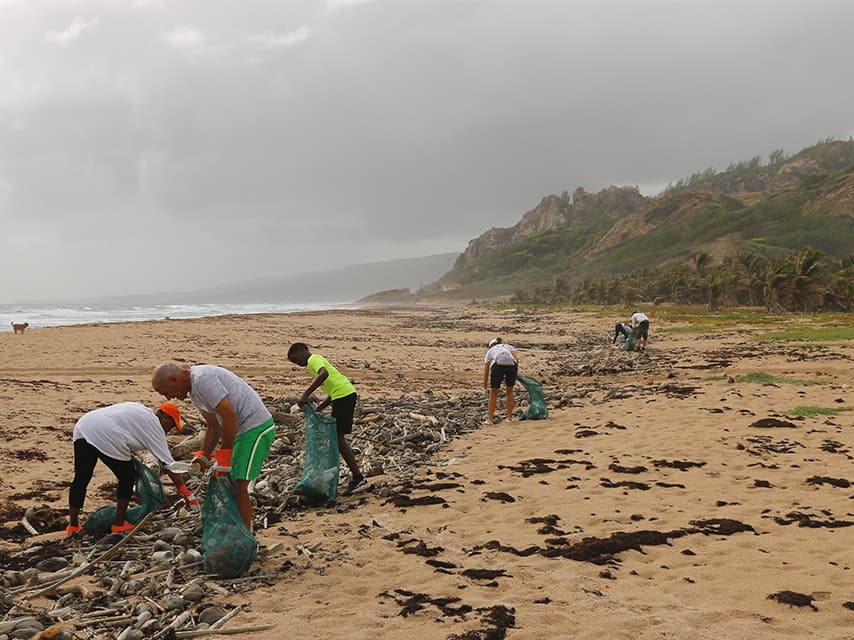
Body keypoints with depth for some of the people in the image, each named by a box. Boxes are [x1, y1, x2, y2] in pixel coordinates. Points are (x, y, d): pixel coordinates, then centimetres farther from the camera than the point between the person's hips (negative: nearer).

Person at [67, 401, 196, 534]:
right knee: (127, 477, 11)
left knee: (81, 478, 15)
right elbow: (168, 464, 4)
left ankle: (73, 525, 22)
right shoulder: (155, 426, 7)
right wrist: (186, 493, 6)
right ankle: (119, 524, 15)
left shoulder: (140, 410, 30)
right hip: (104, 435, -8)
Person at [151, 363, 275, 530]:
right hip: (243, 429, 10)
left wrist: (224, 455, -17)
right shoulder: (194, 392, 14)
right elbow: (213, 425, 18)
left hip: (257, 427, -10)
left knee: (239, 485, -10)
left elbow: (230, 416, -23)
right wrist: (203, 455, 7)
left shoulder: (203, 378, -19)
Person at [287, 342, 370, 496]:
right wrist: (319, 408, 19)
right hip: (345, 394, 10)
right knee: (336, 437, 15)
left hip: (343, 395, -10)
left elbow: (324, 374, -29)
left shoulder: (313, 359, -5)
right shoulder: (318, 360, 25)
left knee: (338, 438, -7)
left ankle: (359, 479, -7)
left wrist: (306, 395, -30)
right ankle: (355, 476, 18)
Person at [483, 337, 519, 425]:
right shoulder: (509, 346, 35)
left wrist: (485, 387, 34)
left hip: (497, 366, -1)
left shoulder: (490, 351, 32)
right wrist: (514, 373, 21)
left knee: (493, 393, 18)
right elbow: (517, 358, 13)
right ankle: (509, 417, 27)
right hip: (511, 365, 1)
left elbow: (486, 371, 27)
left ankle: (490, 419, 18)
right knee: (510, 391, 25)